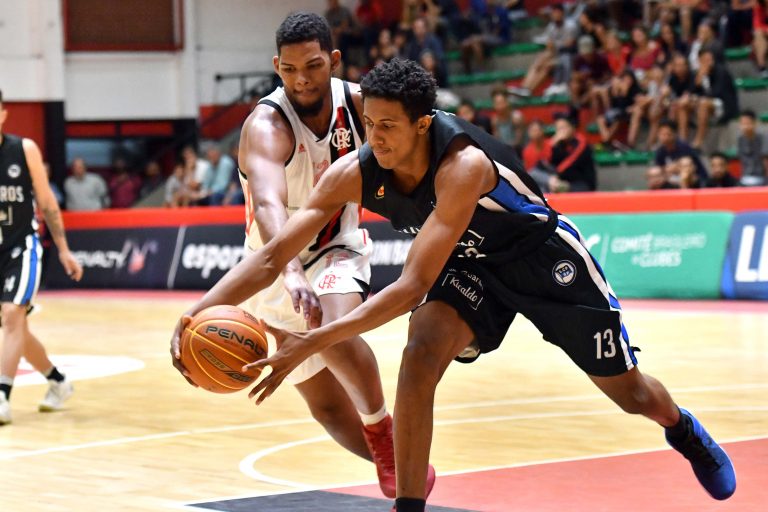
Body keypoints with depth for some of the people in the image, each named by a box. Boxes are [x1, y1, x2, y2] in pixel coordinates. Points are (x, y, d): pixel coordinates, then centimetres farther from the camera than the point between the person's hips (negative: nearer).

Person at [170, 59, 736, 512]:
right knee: (421, 356, -26)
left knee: (628, 389, 10)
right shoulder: (355, 172, -25)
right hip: (471, 263, 4)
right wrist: (201, 311, -38)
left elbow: (414, 285, -45)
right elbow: (273, 255, -23)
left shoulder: (463, 165, -42)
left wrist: (315, 342, -51)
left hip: (544, 254, -3)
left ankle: (684, 429, 47)